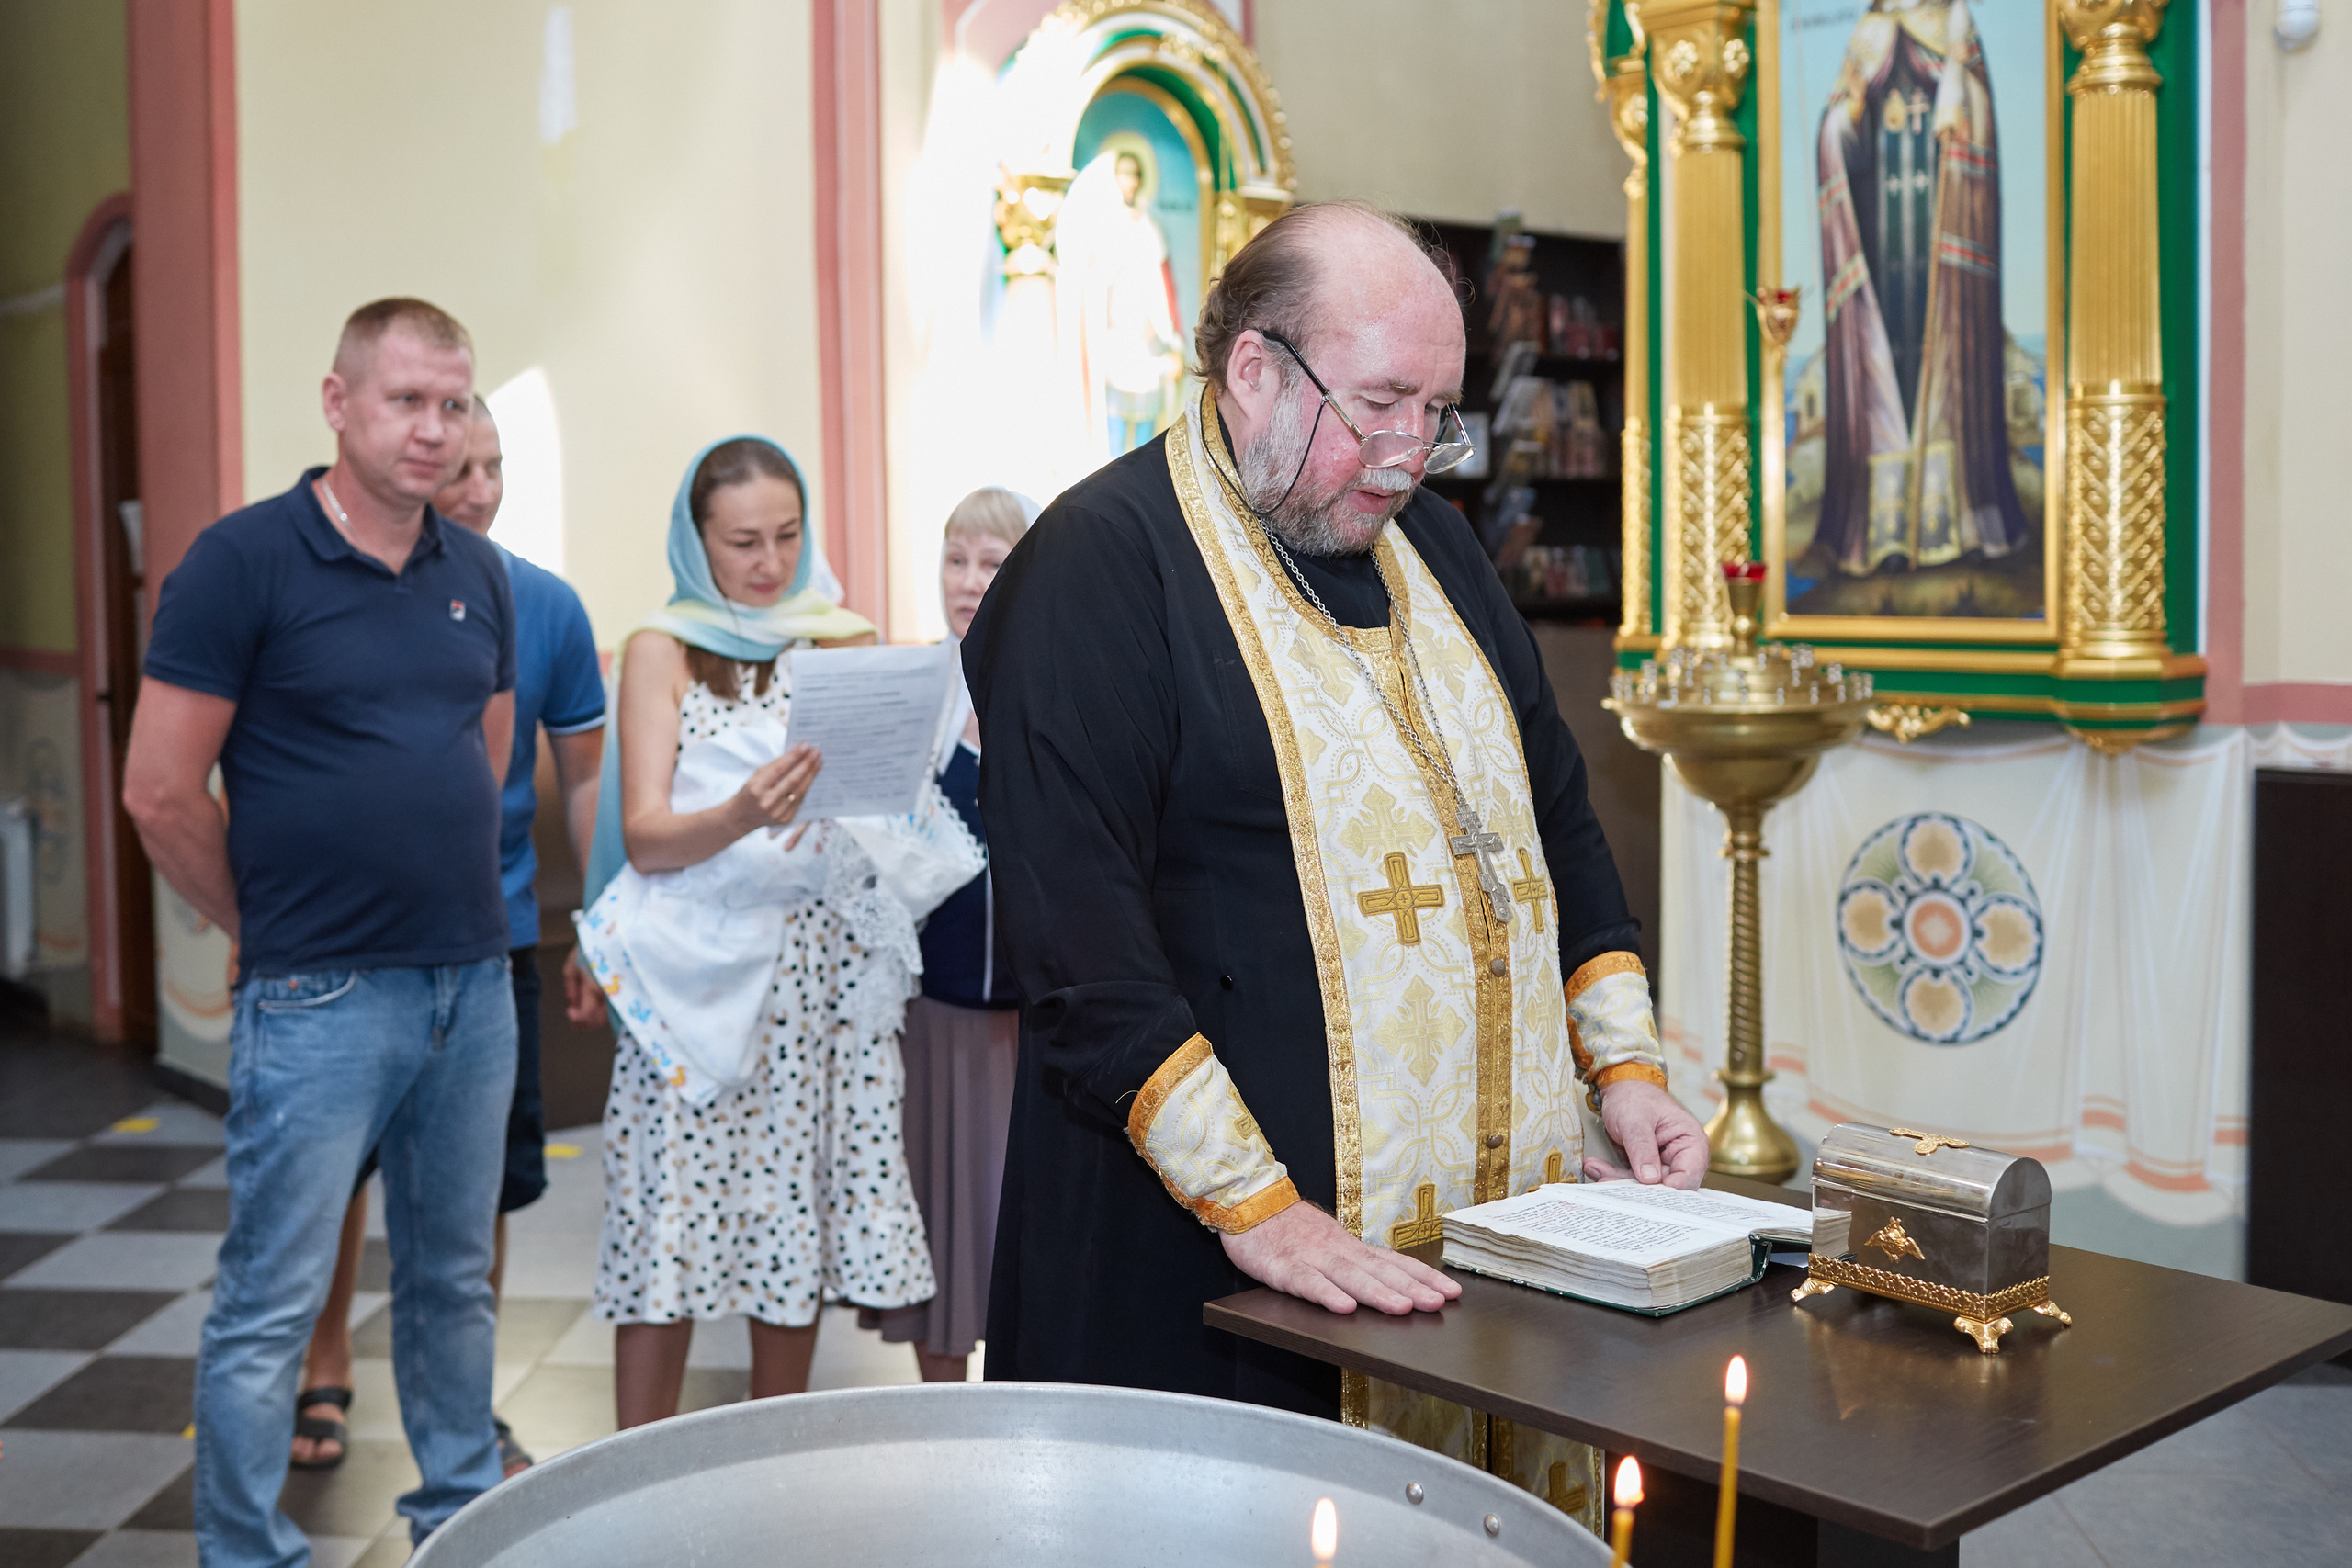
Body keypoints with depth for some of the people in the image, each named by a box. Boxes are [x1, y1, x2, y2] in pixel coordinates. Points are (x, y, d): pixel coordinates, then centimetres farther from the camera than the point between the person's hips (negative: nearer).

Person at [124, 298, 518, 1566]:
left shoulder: (478, 575, 8)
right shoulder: (245, 559, -10)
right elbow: (160, 791, -9)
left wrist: (449, 899, 14)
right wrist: (268, 929, 0)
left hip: (473, 984, 6)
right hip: (320, 999, -6)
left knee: (453, 1281, 17)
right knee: (270, 1306, 2)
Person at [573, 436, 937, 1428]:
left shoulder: (842, 640, 12)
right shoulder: (662, 650, 4)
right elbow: (643, 835, -4)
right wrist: (741, 815, -24)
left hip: (824, 968, 2)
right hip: (700, 968, -2)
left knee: (796, 1218, 4)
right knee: (672, 1226, -4)